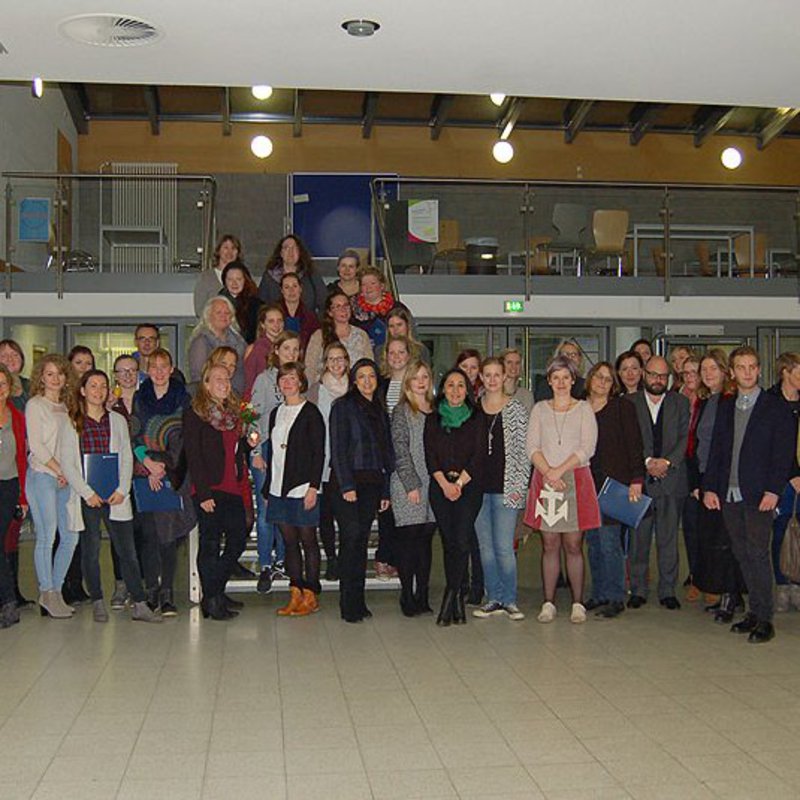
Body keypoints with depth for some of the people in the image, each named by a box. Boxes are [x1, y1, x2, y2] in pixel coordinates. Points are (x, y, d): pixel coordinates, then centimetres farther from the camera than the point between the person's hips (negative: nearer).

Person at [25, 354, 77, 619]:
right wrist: (58, 470, -9)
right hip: (42, 475, -6)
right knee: (46, 536, -6)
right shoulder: (35, 405, 0)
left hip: (66, 478, 6)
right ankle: (46, 594, 4)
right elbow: (36, 446, -7)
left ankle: (56, 590, 13)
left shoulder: (67, 407, 17)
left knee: (71, 536, 2)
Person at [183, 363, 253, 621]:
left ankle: (215, 591, 23)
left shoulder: (233, 412, 16)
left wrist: (248, 443, 1)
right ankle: (211, 600, 9)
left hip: (231, 488, 7)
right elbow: (193, 455, -11)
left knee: (238, 539, 9)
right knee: (210, 544, -1)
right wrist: (203, 493, -17)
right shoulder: (195, 413, -5)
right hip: (209, 490, -7)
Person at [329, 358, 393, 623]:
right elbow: (338, 449, -8)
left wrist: (385, 491, 11)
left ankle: (358, 602, 12)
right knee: (351, 540, -9)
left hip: (372, 485, 5)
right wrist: (347, 486, -15)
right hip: (348, 484, -5)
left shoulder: (379, 411, 17)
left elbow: (386, 452, 17)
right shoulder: (343, 406, -1)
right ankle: (349, 606, -4)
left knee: (361, 541, 7)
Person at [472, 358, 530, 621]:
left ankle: (510, 600, 7)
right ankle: (493, 598, 17)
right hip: (478, 487, 4)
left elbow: (524, 450, -1)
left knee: (504, 547, -6)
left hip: (506, 488, -4)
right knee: (485, 546, 8)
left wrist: (519, 486, -7)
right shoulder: (473, 408, 10)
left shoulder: (516, 409, 1)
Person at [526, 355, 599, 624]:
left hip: (576, 481, -1)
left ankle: (578, 603, 6)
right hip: (545, 480, 2)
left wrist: (560, 470, -12)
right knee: (549, 545, 2)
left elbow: (587, 448, -4)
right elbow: (532, 447, 4)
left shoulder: (584, 409, 6)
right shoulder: (540, 409, 11)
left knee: (573, 545, -2)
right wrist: (548, 472, -11)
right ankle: (549, 603, 8)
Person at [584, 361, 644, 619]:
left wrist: (636, 480, -10)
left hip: (614, 482, -4)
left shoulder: (622, 407, 0)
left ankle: (615, 598, 1)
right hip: (587, 483, 5)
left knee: (609, 539, -7)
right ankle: (599, 594, 18)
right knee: (592, 541, 8)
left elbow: (634, 444, -3)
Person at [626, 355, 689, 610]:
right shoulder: (629, 403, 6)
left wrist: (667, 461, -11)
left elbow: (685, 437, 2)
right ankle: (638, 590, 12)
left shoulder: (680, 403, 10)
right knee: (638, 539, 3)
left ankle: (667, 591, 13)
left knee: (668, 539, 3)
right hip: (639, 479, -1)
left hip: (671, 478, 1)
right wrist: (647, 461, -12)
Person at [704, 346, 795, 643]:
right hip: (729, 493, 5)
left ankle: (764, 619, -1)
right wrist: (709, 487, 6)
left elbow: (784, 452, -4)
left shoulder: (776, 407, 1)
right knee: (742, 554, 8)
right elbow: (716, 450, 15)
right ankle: (754, 611, 17)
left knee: (757, 553, -8)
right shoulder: (725, 407, 15)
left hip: (759, 494, -5)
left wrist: (773, 490, -13)